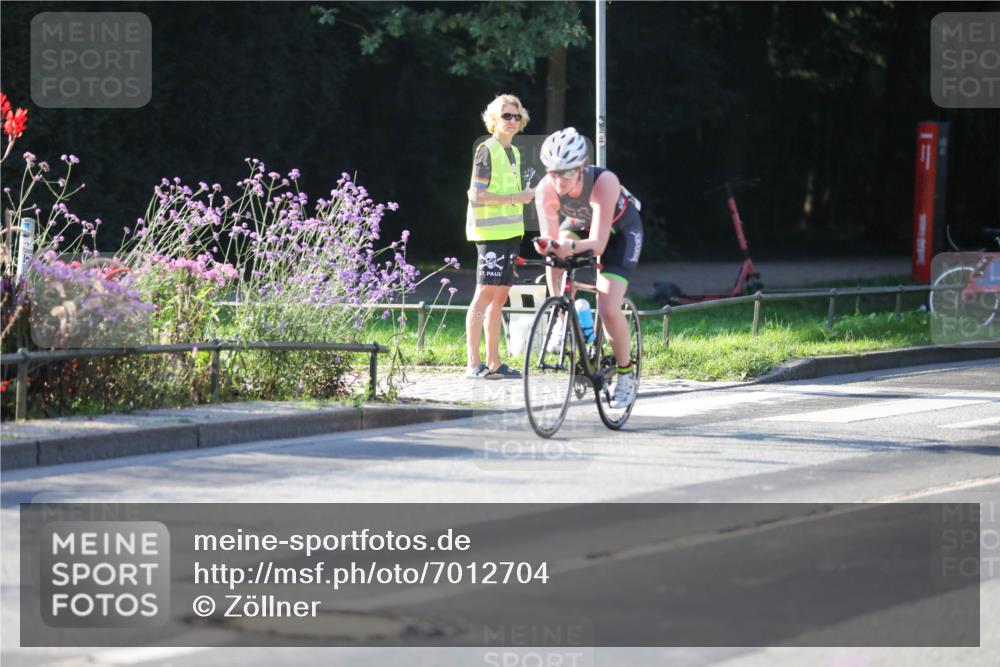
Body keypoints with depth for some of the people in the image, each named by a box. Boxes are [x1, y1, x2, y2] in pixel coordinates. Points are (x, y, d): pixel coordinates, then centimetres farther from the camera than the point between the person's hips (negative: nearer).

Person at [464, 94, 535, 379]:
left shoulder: (513, 152, 17)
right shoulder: (487, 150, -9)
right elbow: (476, 195, -16)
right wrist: (515, 197, -18)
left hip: (509, 232, 8)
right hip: (490, 232, -8)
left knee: (500, 296, 8)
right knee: (485, 294, -10)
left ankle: (493, 362, 11)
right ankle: (473, 363, -11)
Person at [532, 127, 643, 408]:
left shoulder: (604, 182, -40)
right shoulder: (546, 189, -30)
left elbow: (598, 243, -44)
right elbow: (550, 235, -34)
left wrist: (572, 247, -64)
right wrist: (546, 245, -58)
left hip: (619, 230, -4)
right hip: (579, 224, 4)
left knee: (608, 309, -18)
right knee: (554, 250, -31)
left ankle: (626, 373, 4)